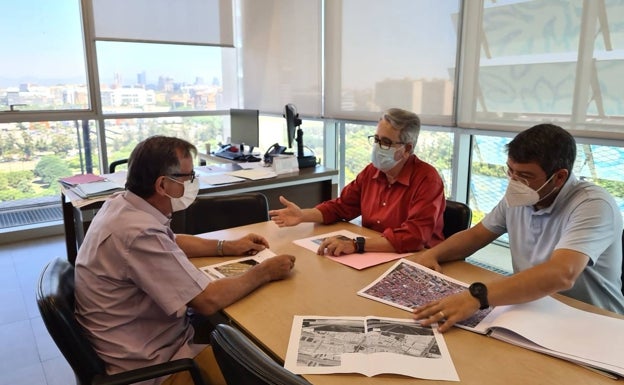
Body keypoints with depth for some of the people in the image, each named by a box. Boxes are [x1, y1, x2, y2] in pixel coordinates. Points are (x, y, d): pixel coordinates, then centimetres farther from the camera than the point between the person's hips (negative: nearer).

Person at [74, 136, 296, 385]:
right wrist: (263, 272, -13)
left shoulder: (122, 203, -2)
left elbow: (170, 243, 17)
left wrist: (227, 247, 10)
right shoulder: (139, 233, -31)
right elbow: (207, 301, -26)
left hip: (137, 343, 9)